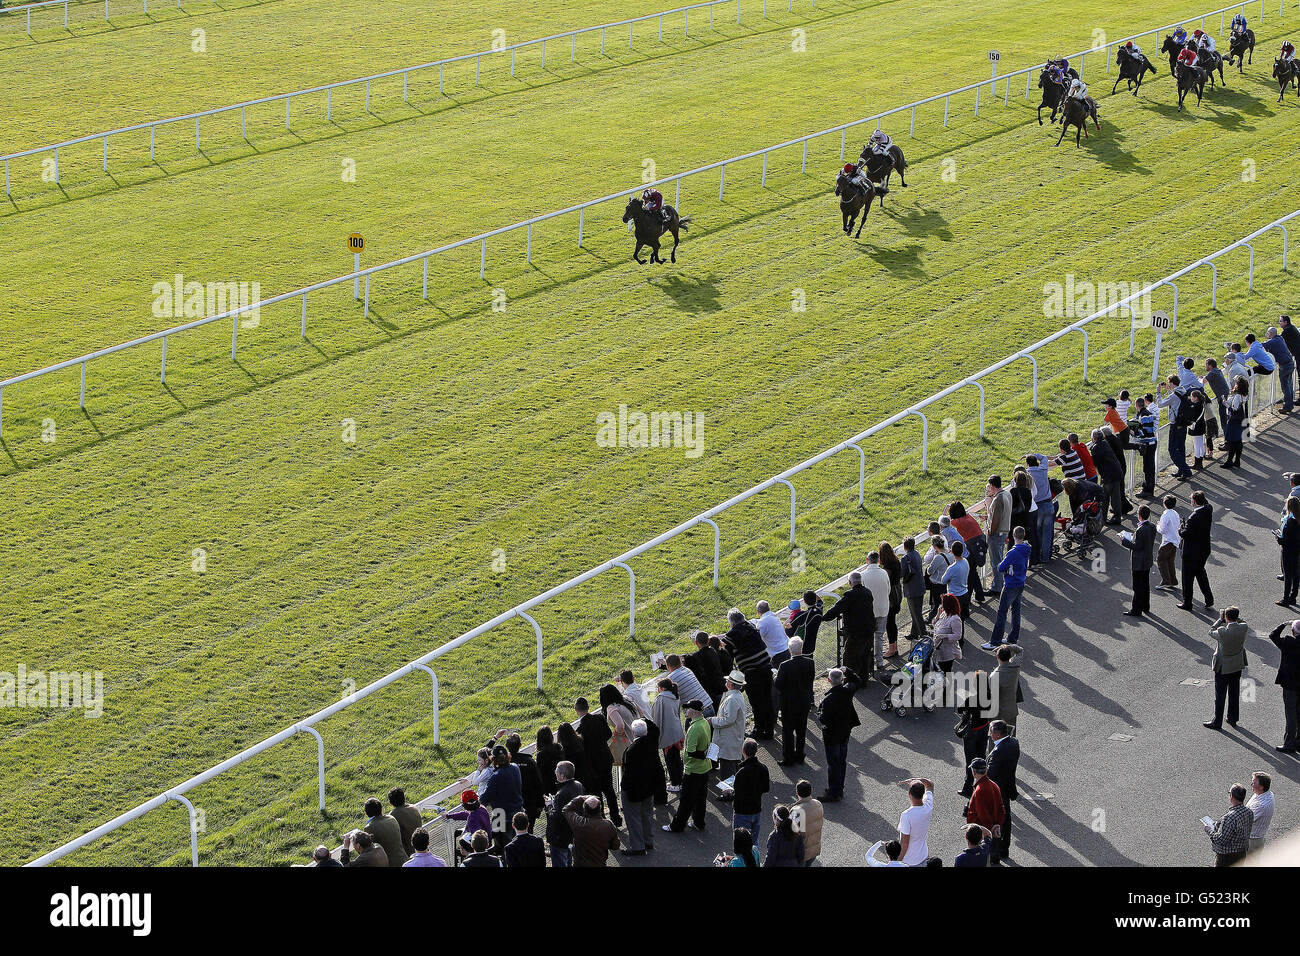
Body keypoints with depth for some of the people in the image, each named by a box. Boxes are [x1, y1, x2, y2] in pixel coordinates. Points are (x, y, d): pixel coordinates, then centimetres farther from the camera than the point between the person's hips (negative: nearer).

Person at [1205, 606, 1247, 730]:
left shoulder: (1222, 632, -29)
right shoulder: (1243, 628, -17)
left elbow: (1211, 632, -7)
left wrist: (1220, 620, -2)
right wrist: (1236, 618, 1)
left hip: (1223, 667, -5)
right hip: (1238, 665, 5)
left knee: (1220, 695, 8)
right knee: (1234, 693, 20)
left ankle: (1217, 722, 17)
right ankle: (1233, 718, 33)